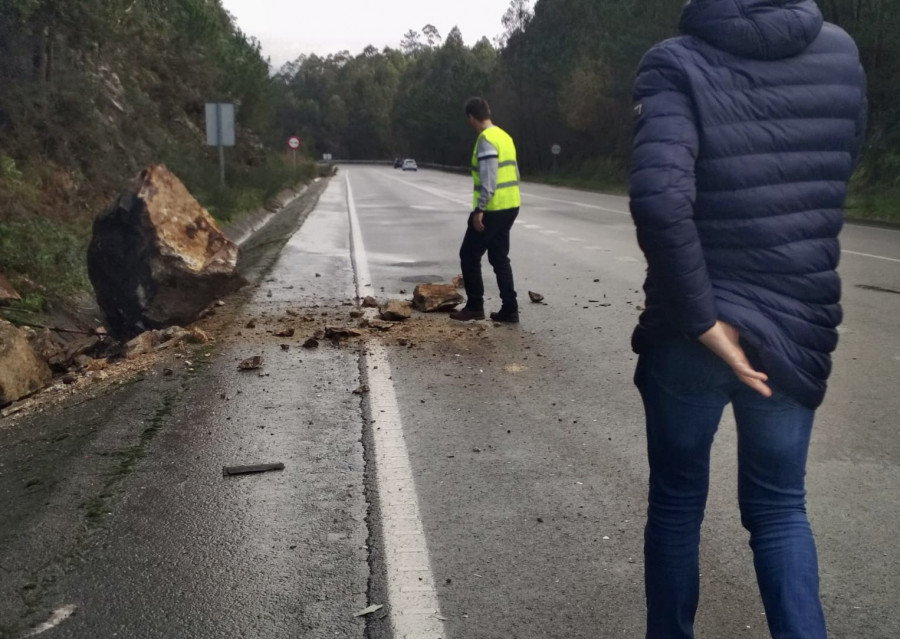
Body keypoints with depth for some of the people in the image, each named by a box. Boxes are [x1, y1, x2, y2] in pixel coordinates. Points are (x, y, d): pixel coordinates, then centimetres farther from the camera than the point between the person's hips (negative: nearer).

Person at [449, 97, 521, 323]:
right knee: (499, 257, 14)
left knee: (469, 255, 3)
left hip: (493, 208, -9)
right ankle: (509, 309, 11)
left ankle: (474, 306, 8)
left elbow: (488, 179, -23)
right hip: (510, 205, 9)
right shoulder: (504, 136, 13)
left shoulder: (486, 140, -15)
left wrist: (479, 209, -23)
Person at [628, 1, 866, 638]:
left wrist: (702, 319, -20)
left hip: (692, 331, -3)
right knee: (780, 508, 18)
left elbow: (660, 198, -28)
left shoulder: (679, 63, -14)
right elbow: (833, 179, 11)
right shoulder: (841, 54, 0)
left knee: (676, 505, 16)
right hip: (801, 324, 3)